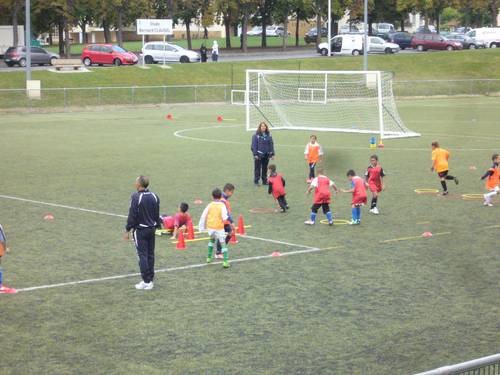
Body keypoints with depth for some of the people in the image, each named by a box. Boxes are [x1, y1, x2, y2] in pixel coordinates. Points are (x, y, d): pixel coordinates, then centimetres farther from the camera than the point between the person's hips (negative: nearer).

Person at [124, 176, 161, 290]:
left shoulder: (136, 197, -15)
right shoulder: (154, 197, 5)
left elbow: (132, 216, -14)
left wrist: (127, 230, -6)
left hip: (140, 230, -6)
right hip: (151, 229, 6)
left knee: (142, 255, -3)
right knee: (150, 255, 11)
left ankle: (146, 281, -4)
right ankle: (150, 280, 15)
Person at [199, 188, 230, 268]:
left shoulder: (210, 205, -3)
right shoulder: (222, 206, -11)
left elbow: (203, 216, -2)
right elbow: (224, 218, -19)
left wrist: (201, 227, 7)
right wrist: (226, 217, 5)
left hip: (210, 227, 3)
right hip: (219, 228, -3)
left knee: (212, 240, 30)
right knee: (223, 244, 3)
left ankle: (209, 257, 31)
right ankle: (225, 261, -7)